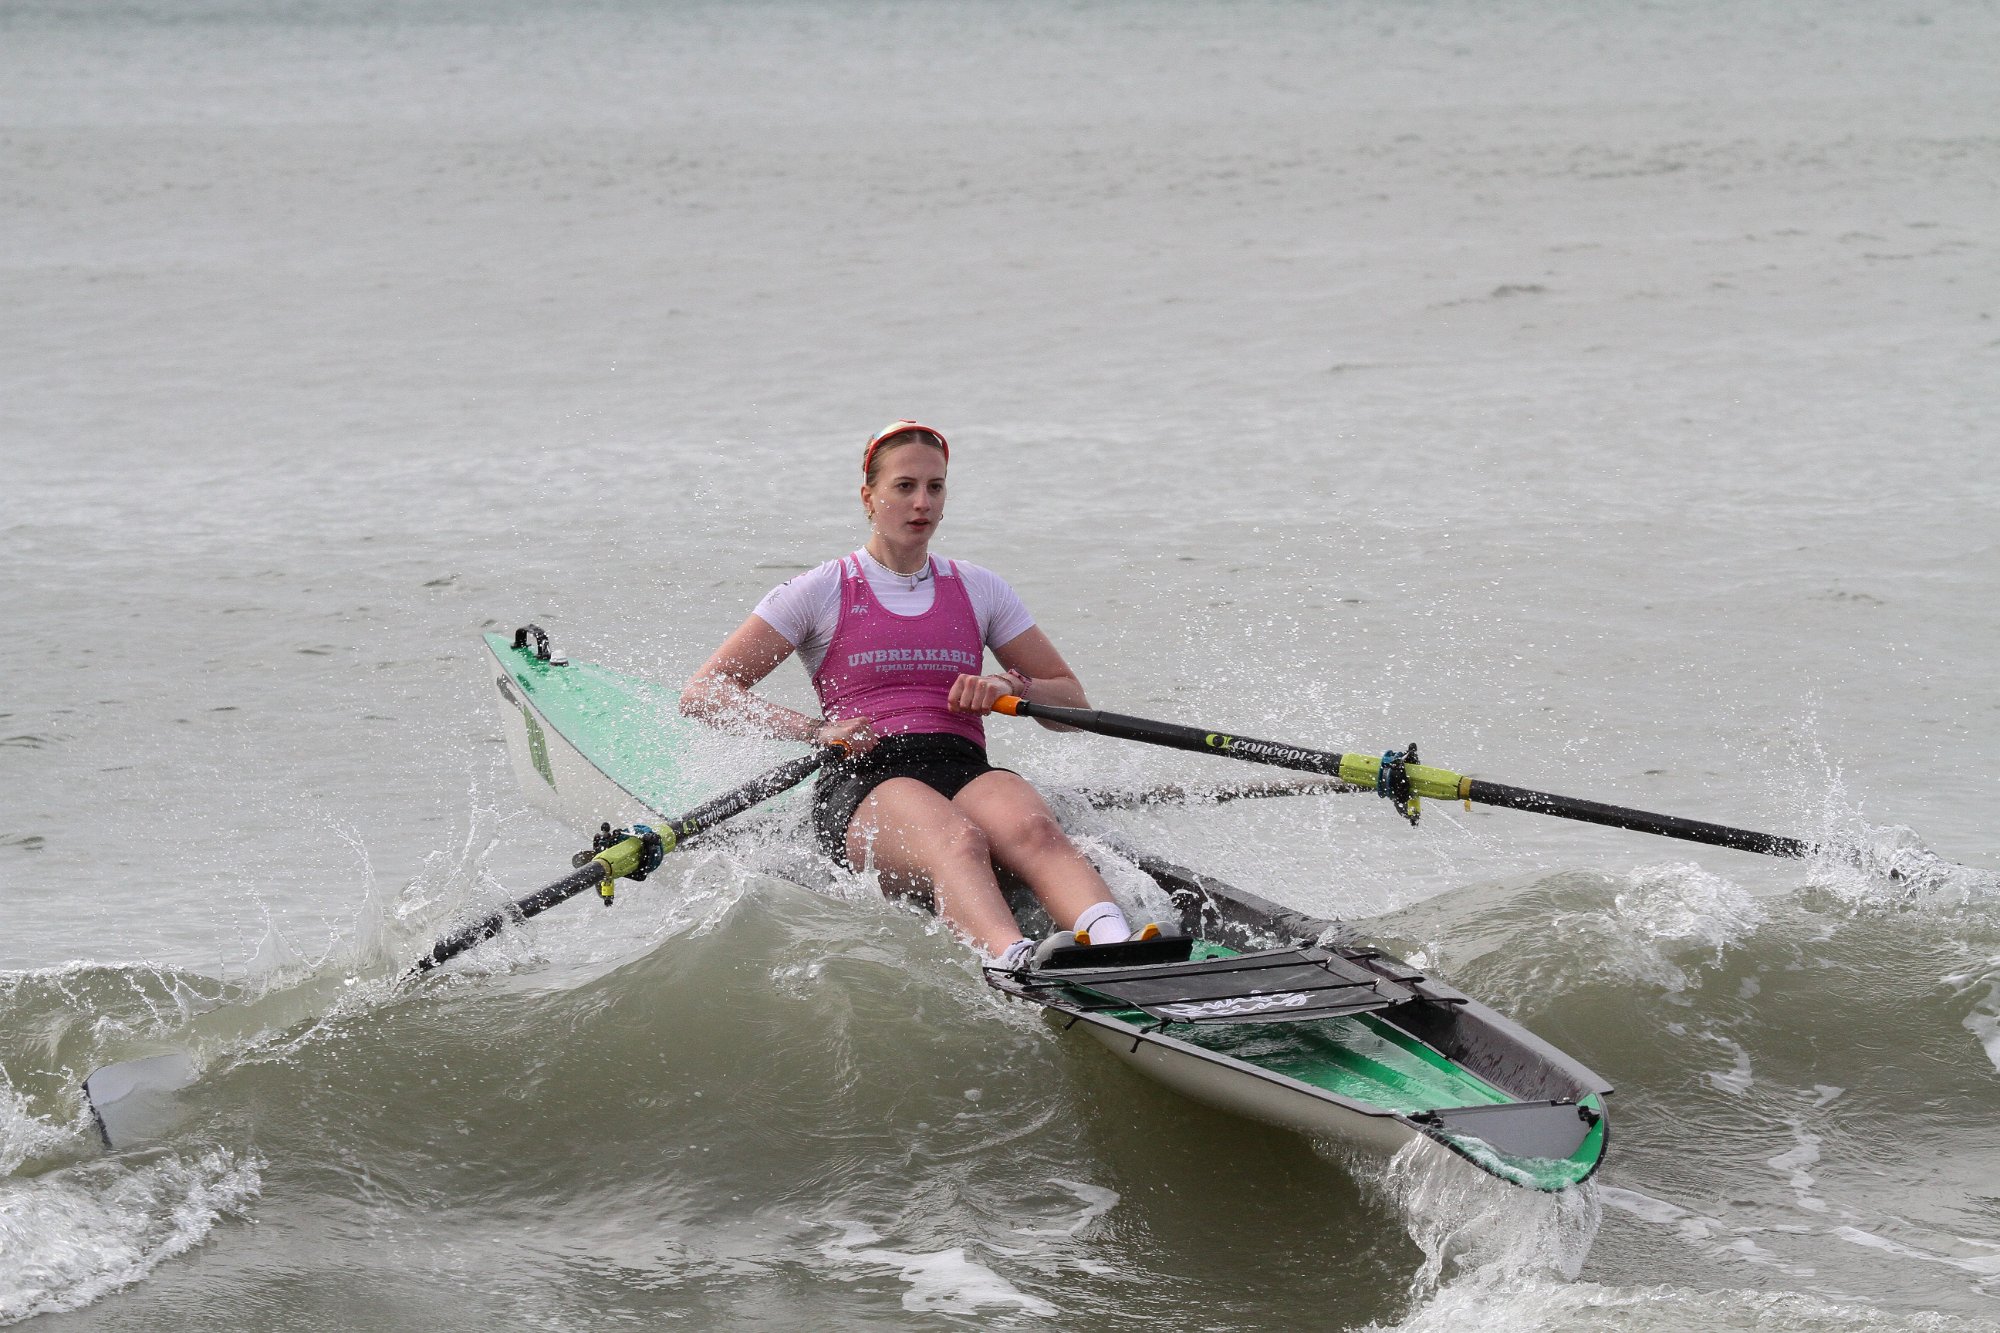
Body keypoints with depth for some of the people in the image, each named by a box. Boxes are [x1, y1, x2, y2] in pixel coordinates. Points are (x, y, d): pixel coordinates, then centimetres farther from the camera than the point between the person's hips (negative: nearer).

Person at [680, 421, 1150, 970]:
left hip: (967, 775, 3)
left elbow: (1073, 700, 25)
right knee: (956, 841, -40)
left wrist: (1013, 689, 2)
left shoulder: (979, 590, 23)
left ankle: (1115, 951, -64)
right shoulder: (820, 593, 12)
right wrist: (815, 730, -8)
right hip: (862, 782, -3)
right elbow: (702, 693, 7)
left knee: (1031, 828, -36)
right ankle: (1019, 963, -70)